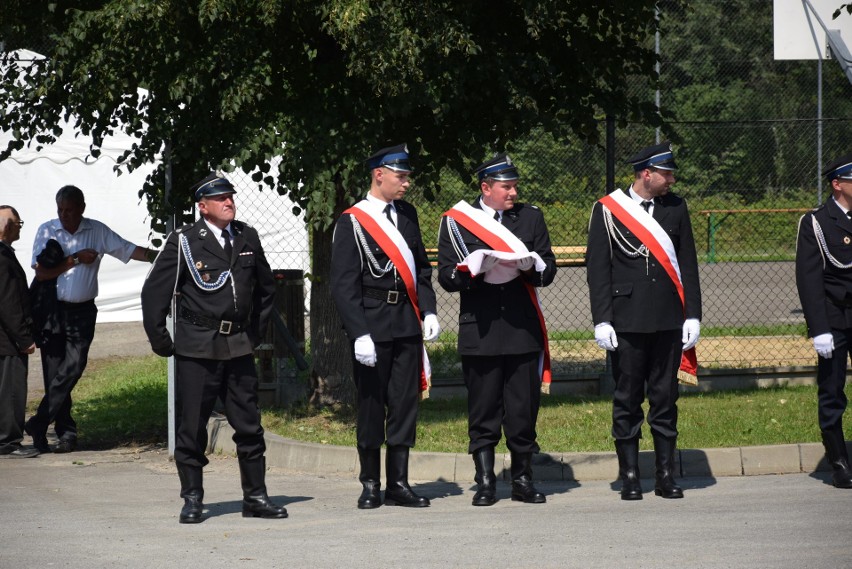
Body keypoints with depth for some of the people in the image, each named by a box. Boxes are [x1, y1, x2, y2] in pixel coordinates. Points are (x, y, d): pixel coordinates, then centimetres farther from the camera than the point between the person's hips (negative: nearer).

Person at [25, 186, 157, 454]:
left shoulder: (97, 231, 3)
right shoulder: (47, 231, 0)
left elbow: (130, 250, 3)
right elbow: (41, 272, -7)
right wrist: (76, 259, -11)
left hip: (82, 311, 0)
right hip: (52, 310, 0)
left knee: (72, 368, -11)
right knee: (54, 372, 0)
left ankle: (38, 425, -7)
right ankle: (66, 432, 7)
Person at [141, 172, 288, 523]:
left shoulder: (247, 238, 9)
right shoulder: (183, 242, -4)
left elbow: (265, 288, 24)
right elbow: (154, 293, -1)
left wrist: (257, 332, 18)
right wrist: (161, 341, -2)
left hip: (239, 346, 4)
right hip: (196, 348, -4)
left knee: (249, 426, 5)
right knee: (191, 427, 0)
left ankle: (255, 497, 13)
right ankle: (192, 500, 9)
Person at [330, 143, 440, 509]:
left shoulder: (407, 215, 12)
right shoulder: (352, 222, -6)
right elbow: (343, 284, -9)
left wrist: (428, 311, 6)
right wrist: (360, 335, -16)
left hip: (407, 324, 5)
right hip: (372, 325, -5)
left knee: (405, 402, 5)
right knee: (371, 404, 1)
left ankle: (398, 484, 11)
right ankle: (370, 485, 10)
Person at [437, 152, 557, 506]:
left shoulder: (531, 217, 13)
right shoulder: (456, 221, 5)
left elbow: (548, 270, 10)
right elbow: (446, 276, 2)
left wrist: (528, 267, -11)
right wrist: (474, 271, -17)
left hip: (523, 329, 2)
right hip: (480, 330, -2)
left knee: (524, 409, 2)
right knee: (483, 411, 0)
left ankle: (523, 480, 12)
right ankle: (485, 483, 6)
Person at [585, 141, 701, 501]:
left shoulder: (675, 208, 10)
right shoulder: (607, 210, -1)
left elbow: (687, 264, 12)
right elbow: (597, 268, -1)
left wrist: (692, 315, 6)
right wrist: (601, 320, -7)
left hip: (668, 322, 3)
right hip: (626, 320, -3)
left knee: (665, 399, 6)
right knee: (627, 400, 1)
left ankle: (666, 476, 11)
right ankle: (629, 477, 7)